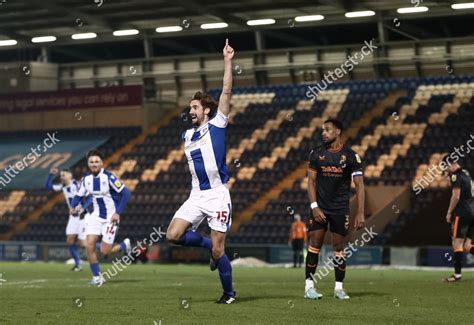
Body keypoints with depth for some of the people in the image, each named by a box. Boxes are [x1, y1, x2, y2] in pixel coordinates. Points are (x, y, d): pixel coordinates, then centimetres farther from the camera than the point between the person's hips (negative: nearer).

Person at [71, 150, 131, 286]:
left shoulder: (109, 177, -18)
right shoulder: (86, 179, -1)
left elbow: (125, 194, -17)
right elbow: (79, 195, 10)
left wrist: (118, 213, -21)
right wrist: (73, 206, -10)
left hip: (111, 217, -5)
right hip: (96, 216, 5)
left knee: (105, 251, -7)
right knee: (89, 246, -9)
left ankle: (125, 245, 24)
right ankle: (97, 277, 5)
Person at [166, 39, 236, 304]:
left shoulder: (216, 125, -2)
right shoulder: (187, 135, 15)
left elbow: (226, 92, -10)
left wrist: (228, 61, -13)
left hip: (217, 196, -6)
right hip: (197, 195, 6)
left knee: (218, 250, -4)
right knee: (173, 235, -11)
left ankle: (229, 293, 14)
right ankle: (210, 245, 14)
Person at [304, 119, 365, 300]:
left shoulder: (350, 156, -3)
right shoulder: (317, 154, 2)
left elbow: (359, 184, -4)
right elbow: (311, 181, 3)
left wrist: (360, 213, -11)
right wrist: (314, 207, -8)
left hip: (340, 209, -1)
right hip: (320, 208, 1)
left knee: (339, 249, 2)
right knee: (314, 246, -4)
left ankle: (339, 287, 11)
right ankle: (309, 286, -1)